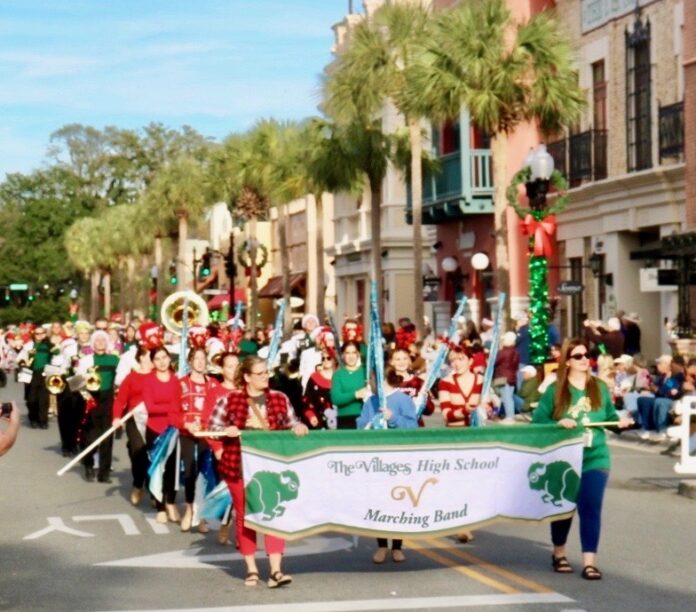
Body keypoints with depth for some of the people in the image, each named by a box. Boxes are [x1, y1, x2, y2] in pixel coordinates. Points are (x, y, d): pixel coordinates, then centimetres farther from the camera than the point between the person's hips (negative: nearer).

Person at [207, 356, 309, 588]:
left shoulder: (279, 399, 3)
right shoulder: (231, 400, -4)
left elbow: (291, 423, 12)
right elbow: (212, 425, 2)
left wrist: (298, 427, -10)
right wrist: (227, 430, -18)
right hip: (239, 466, -1)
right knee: (244, 516, 7)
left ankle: (275, 571, -5)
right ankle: (251, 569, 17)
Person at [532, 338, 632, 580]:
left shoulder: (600, 388, 6)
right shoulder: (555, 390, -2)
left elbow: (610, 416, 12)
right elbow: (537, 421, -3)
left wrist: (620, 422, -9)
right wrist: (558, 423, -20)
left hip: (595, 458, 1)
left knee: (591, 508, -8)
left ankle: (589, 562, -6)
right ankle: (559, 553, 34)